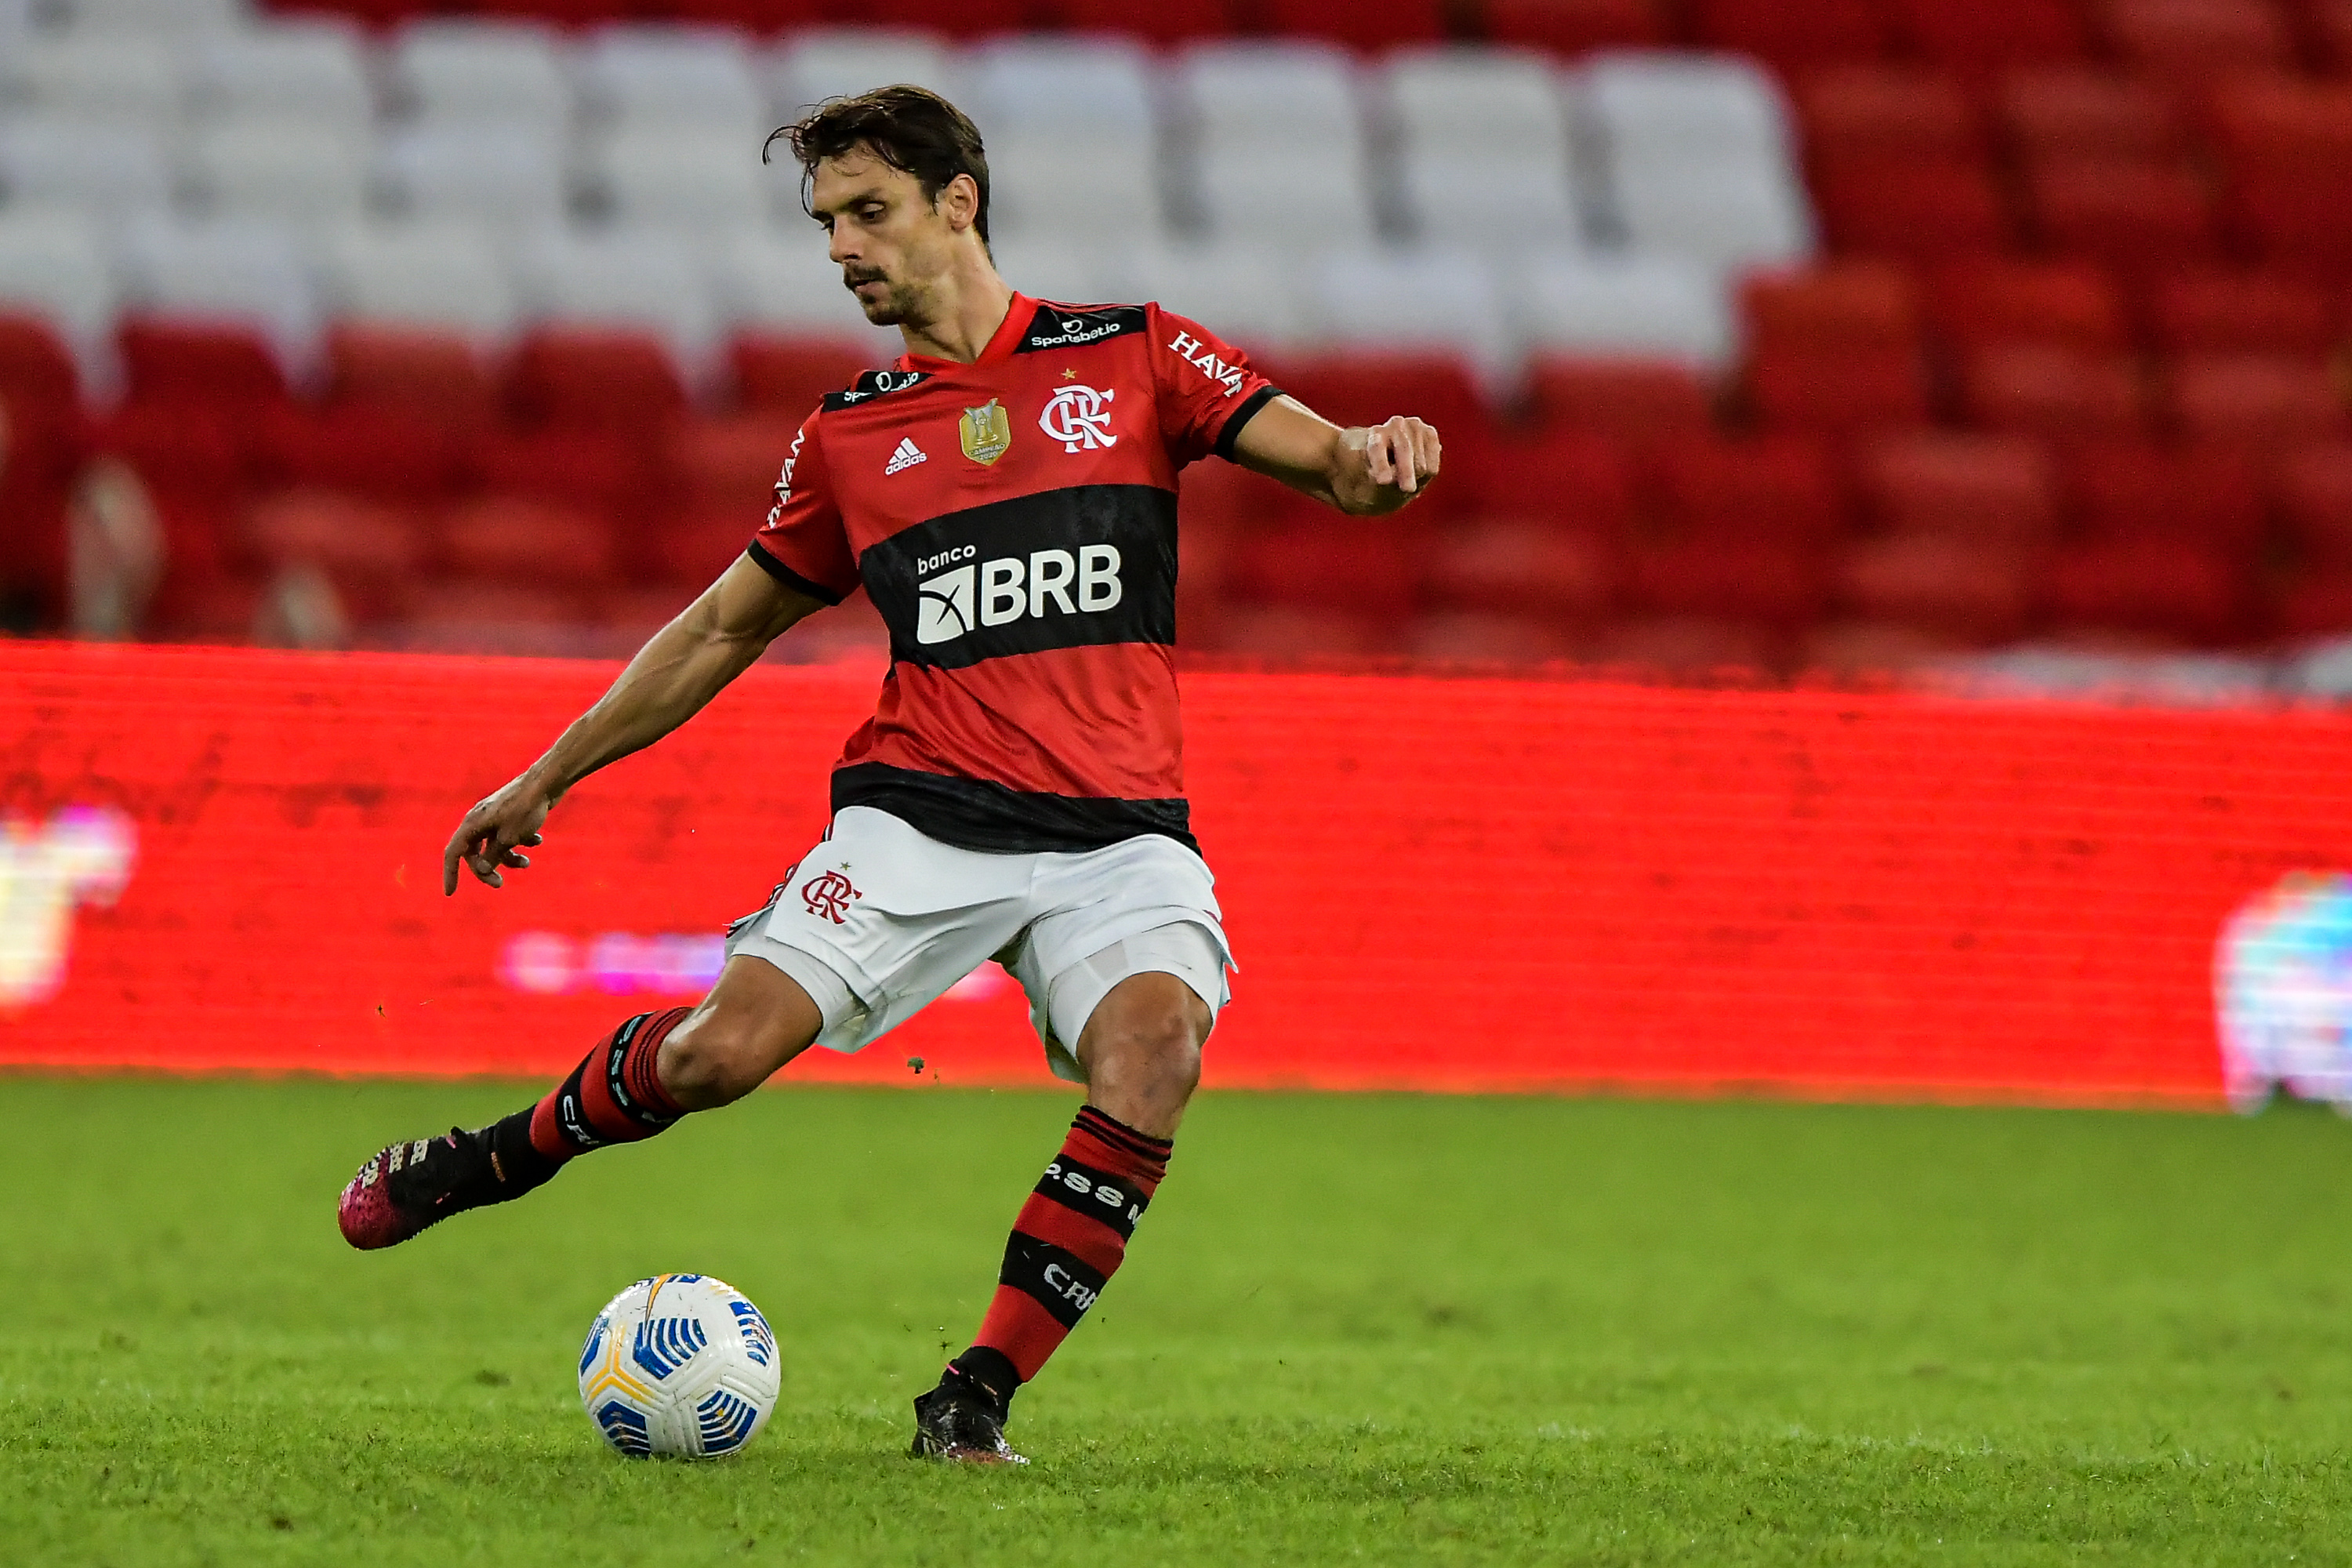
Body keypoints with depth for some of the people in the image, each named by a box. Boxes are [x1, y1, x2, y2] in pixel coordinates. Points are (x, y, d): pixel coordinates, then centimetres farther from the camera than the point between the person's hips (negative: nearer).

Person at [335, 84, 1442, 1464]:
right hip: (920, 810, 1)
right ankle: (496, 1158, 13)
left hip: (1119, 830, -1)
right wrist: (547, 779, 26)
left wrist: (1367, 457, -22)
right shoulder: (849, 435, 14)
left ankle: (977, 1399, -19)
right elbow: (723, 629, 24)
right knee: (725, 1048, -18)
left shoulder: (1132, 357, 8)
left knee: (1153, 1043, -29)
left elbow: (1327, 459, 3)